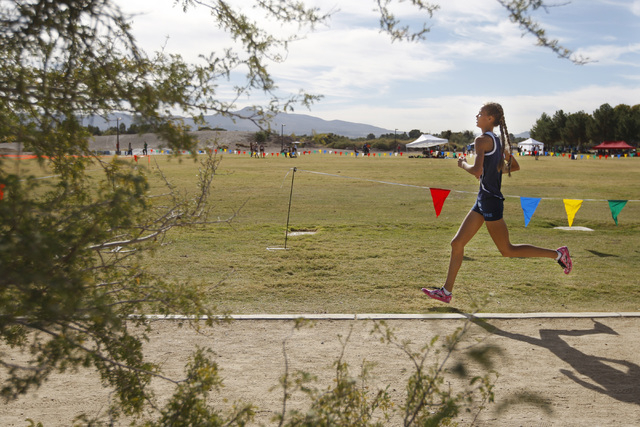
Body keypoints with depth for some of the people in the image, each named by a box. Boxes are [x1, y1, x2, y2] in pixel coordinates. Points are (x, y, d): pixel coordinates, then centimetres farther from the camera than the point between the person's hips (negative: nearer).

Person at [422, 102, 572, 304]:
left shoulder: (482, 140, -15)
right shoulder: (497, 141, 13)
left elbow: (477, 171, -26)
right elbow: (515, 166, 21)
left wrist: (463, 164, -7)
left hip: (490, 200, -10)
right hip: (483, 199, 10)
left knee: (507, 250, 1)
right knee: (457, 243, 8)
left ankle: (557, 254, 10)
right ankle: (446, 291, 11)